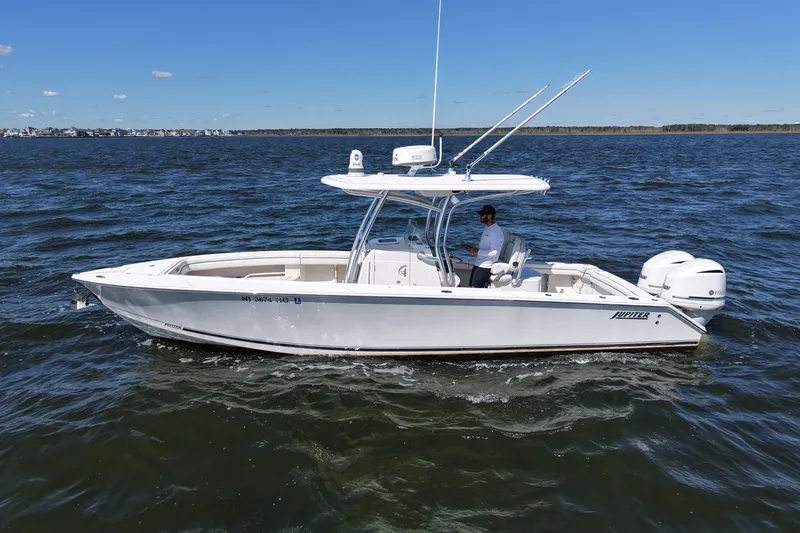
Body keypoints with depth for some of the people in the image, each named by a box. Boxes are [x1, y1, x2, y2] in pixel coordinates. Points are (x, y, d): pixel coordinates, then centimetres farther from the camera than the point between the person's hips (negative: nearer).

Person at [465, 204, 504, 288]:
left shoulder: (496, 231, -17)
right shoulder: (488, 229, 14)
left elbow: (494, 253, -24)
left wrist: (477, 251, -19)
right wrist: (475, 247, 7)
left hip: (485, 267, -10)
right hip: (478, 264, 10)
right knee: (471, 286, 10)